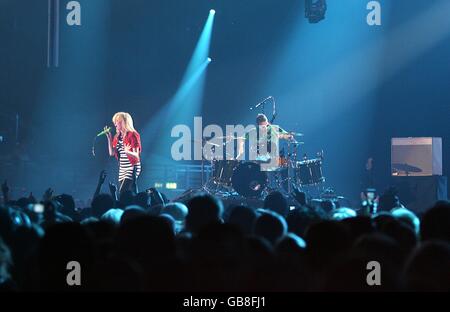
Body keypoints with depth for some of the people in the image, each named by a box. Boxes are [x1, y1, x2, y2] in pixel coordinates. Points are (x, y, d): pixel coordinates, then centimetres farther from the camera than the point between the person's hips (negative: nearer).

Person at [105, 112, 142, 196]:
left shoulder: (133, 135, -9)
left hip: (132, 169, -8)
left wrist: (127, 152, -34)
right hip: (122, 170, 8)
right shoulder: (118, 136, 13)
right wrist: (109, 138, 2)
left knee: (122, 194, -18)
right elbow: (112, 153, 10)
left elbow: (136, 155, -13)